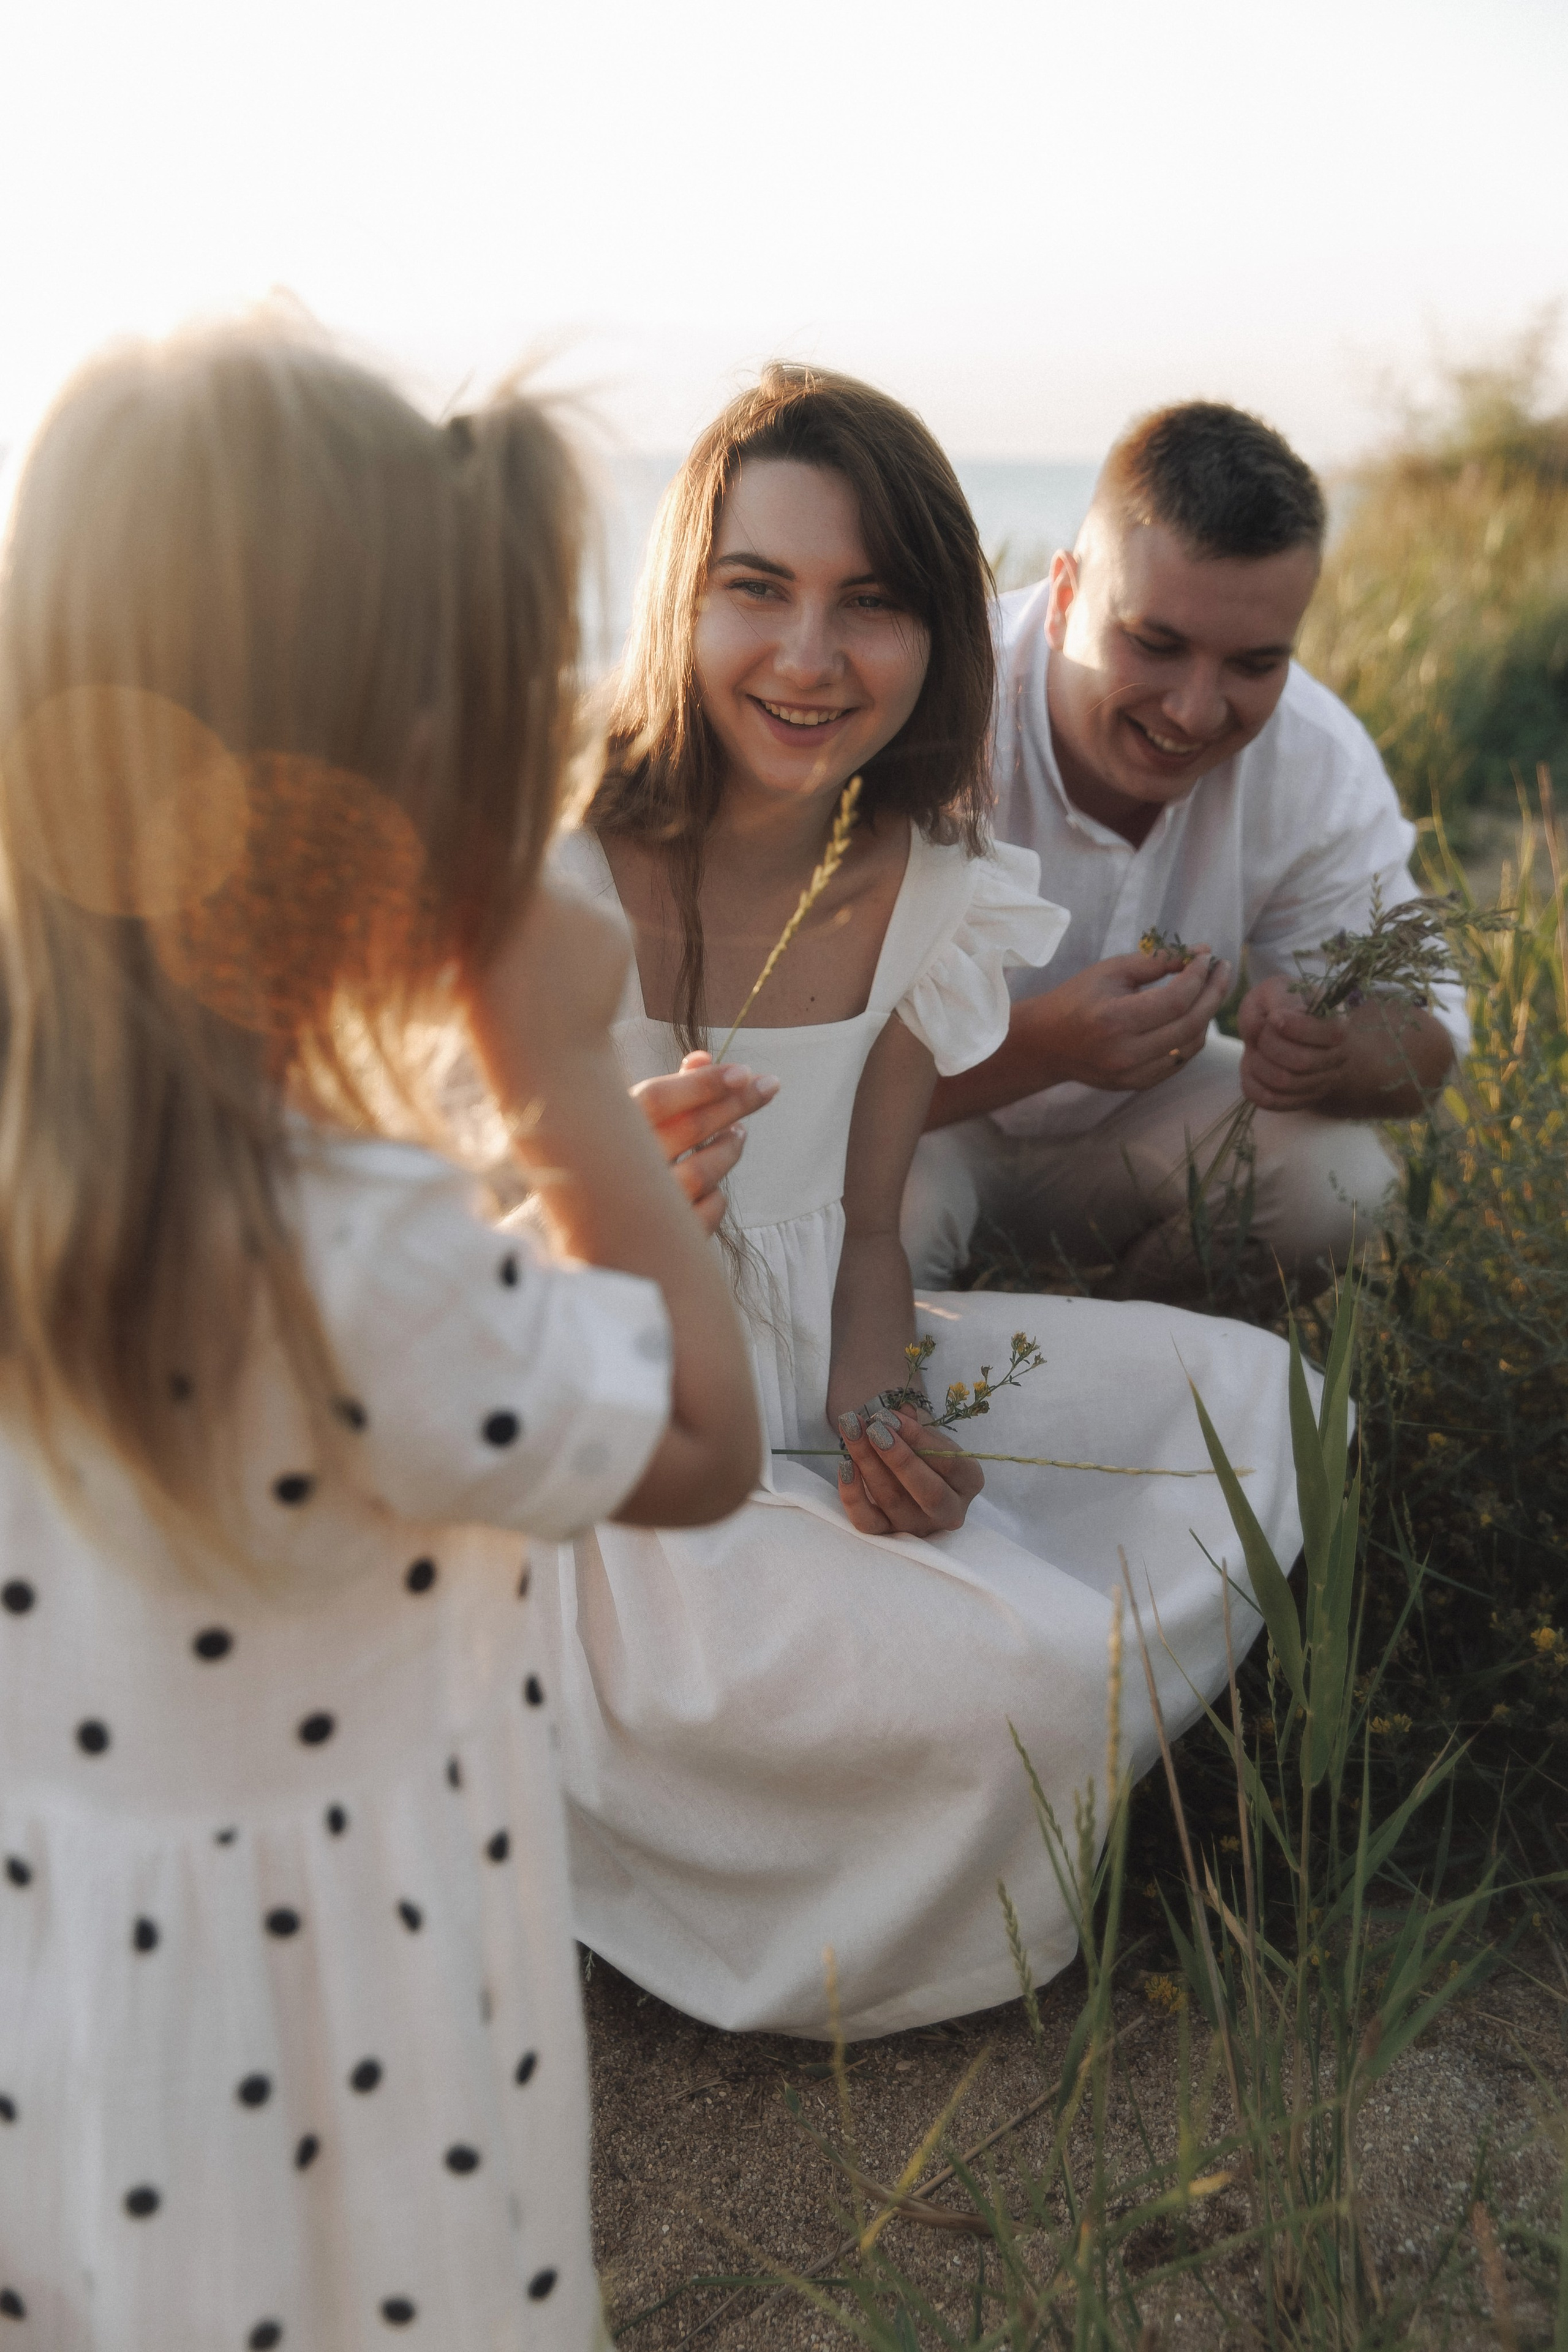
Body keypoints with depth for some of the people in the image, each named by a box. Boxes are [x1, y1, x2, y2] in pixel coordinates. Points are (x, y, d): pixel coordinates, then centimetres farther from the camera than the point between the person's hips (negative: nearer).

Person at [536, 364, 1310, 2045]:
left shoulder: (929, 887, -2)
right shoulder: (547, 869, -20)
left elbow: (862, 1236, 6)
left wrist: (875, 1427, -14)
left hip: (803, 1391, 7)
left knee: (1255, 1398, 3)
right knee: (1036, 1671, -24)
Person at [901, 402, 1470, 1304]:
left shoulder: (1322, 763, -16)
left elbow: (1423, 1033, -10)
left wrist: (1332, 1055, -36)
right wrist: (1043, 1046, -51)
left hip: (1135, 1125, 4)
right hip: (919, 1119, -3)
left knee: (1335, 1177, -21)